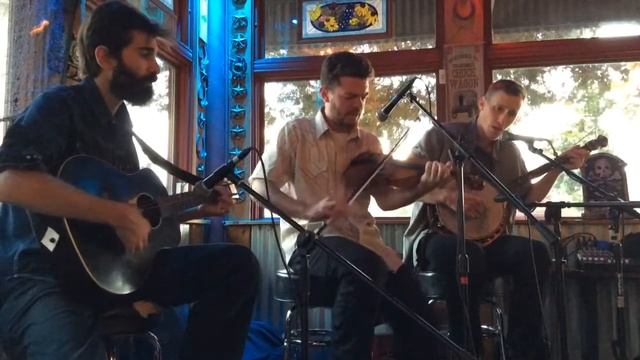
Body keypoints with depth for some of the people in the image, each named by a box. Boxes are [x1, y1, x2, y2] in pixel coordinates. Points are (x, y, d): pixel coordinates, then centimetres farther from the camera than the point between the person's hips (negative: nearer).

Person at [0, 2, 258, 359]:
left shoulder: (119, 120, 19)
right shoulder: (60, 105, -8)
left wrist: (198, 209, 20)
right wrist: (119, 214, -28)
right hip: (42, 274, -8)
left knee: (239, 263, -5)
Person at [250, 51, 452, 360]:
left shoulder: (369, 143, 15)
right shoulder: (296, 132, 2)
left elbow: (385, 199, 5)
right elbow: (259, 184, -6)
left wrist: (421, 188, -16)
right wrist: (306, 210, -22)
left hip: (362, 243, 5)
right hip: (309, 242, -4)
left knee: (414, 309, -15)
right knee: (364, 265, -36)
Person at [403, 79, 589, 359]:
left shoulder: (511, 153, 15)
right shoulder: (442, 136, -3)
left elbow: (528, 199, 17)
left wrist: (558, 168, 7)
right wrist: (447, 195, -23)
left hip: (485, 238, 5)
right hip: (434, 235, -5)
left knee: (535, 252, -23)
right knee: (468, 253, -39)